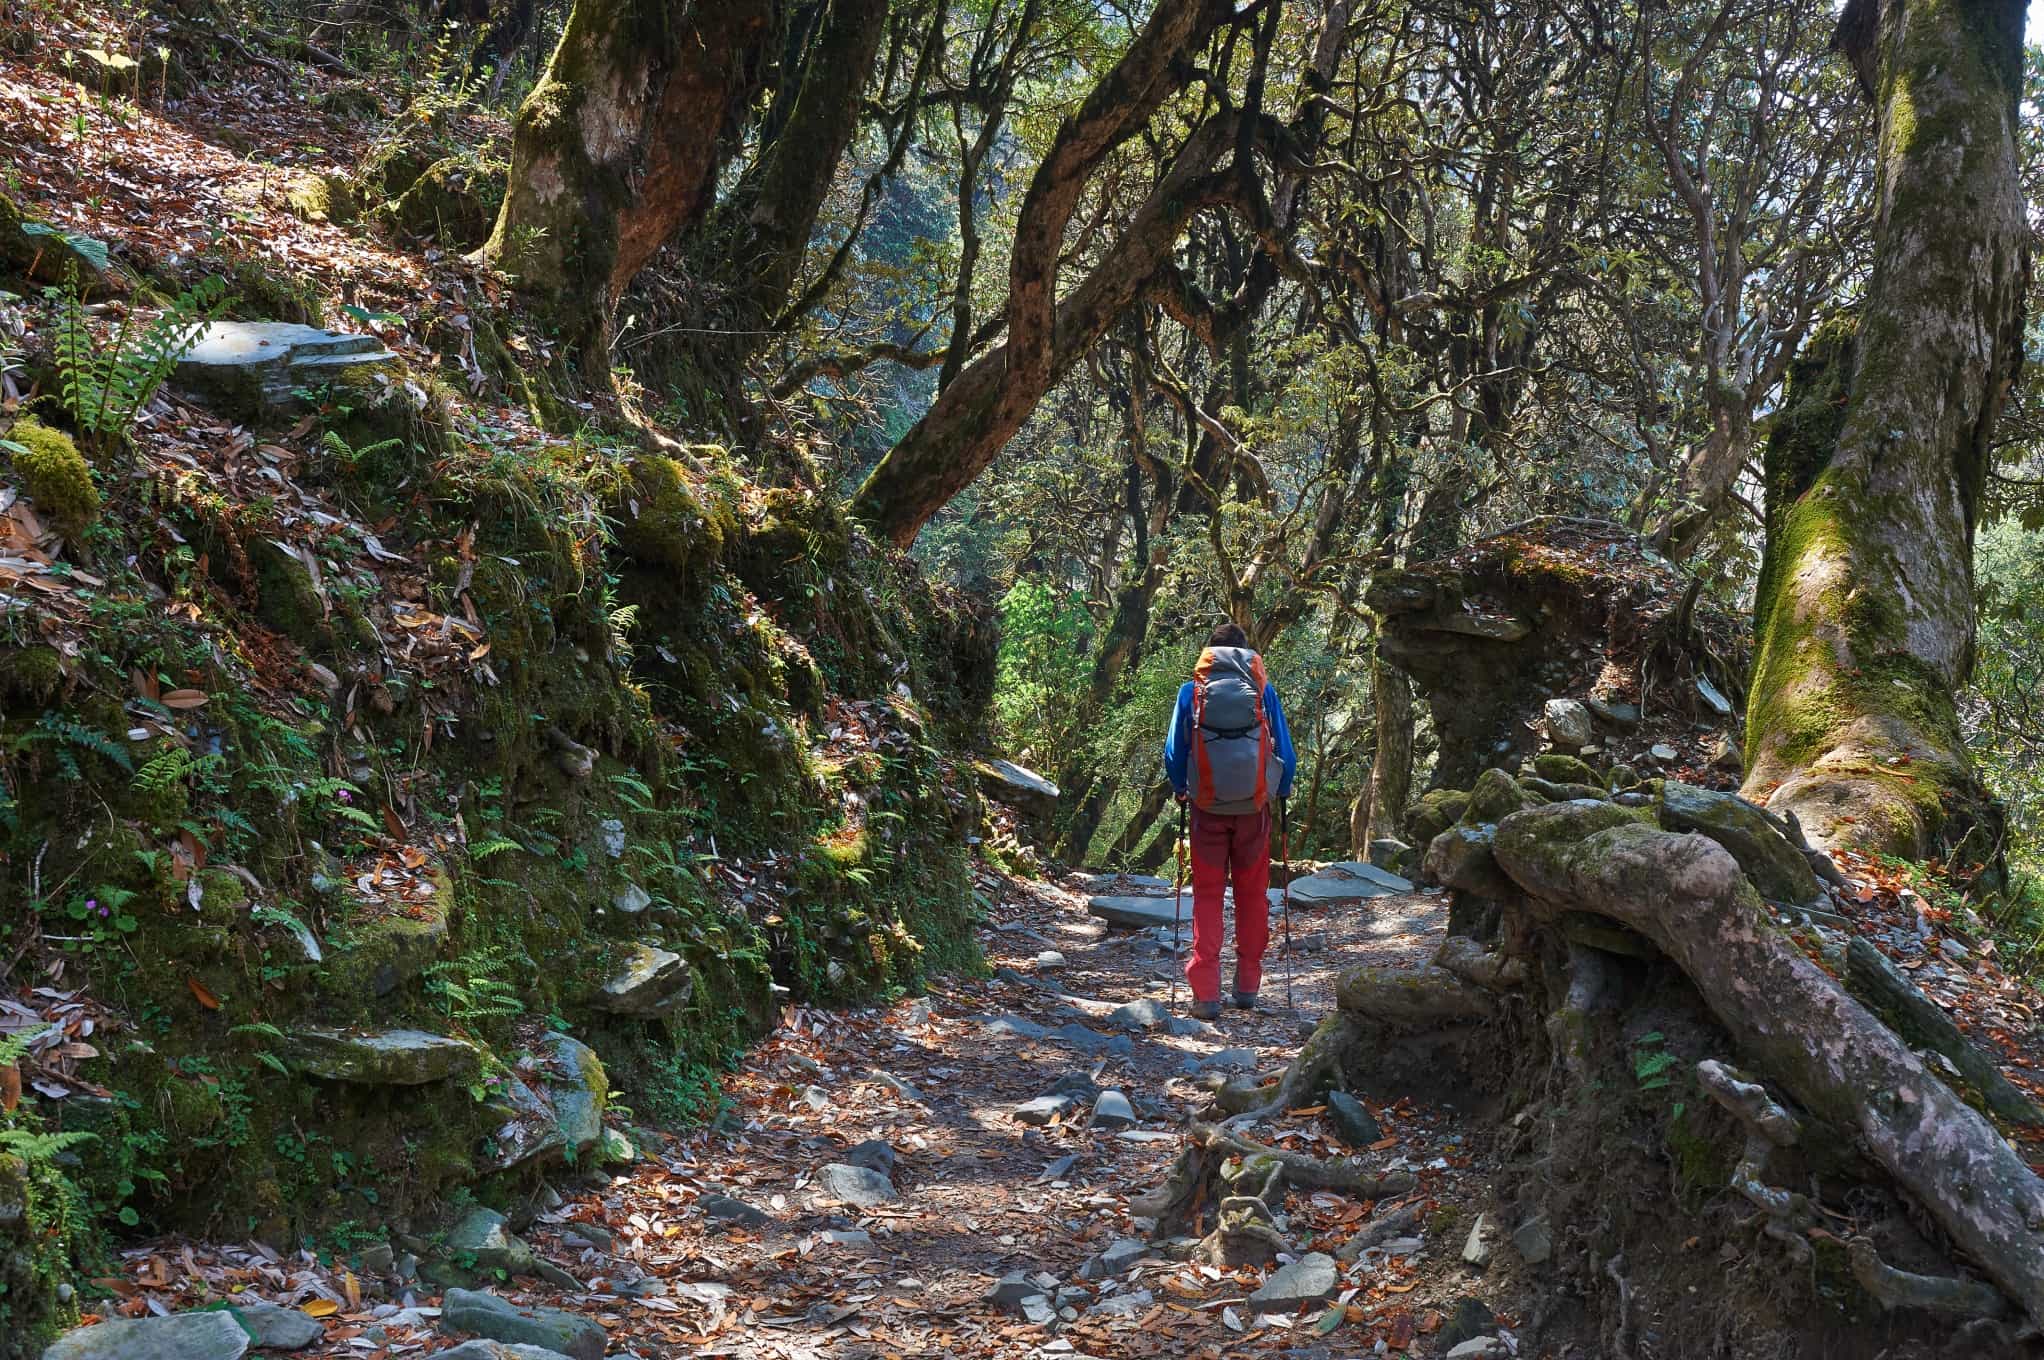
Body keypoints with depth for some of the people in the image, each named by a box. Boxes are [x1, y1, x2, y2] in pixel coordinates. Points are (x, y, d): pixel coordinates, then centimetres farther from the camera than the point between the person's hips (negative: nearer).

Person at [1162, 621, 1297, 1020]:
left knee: (1207, 894, 4)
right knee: (1252, 894, 12)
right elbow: (1285, 751, 5)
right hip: (1254, 806, 1)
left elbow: (1174, 752, 4)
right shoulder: (1263, 690, 0)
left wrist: (1180, 789, 21)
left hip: (1208, 806, 0)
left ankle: (1206, 993, -4)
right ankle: (1247, 986, 17)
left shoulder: (1191, 691, -1)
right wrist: (1282, 790, 22)